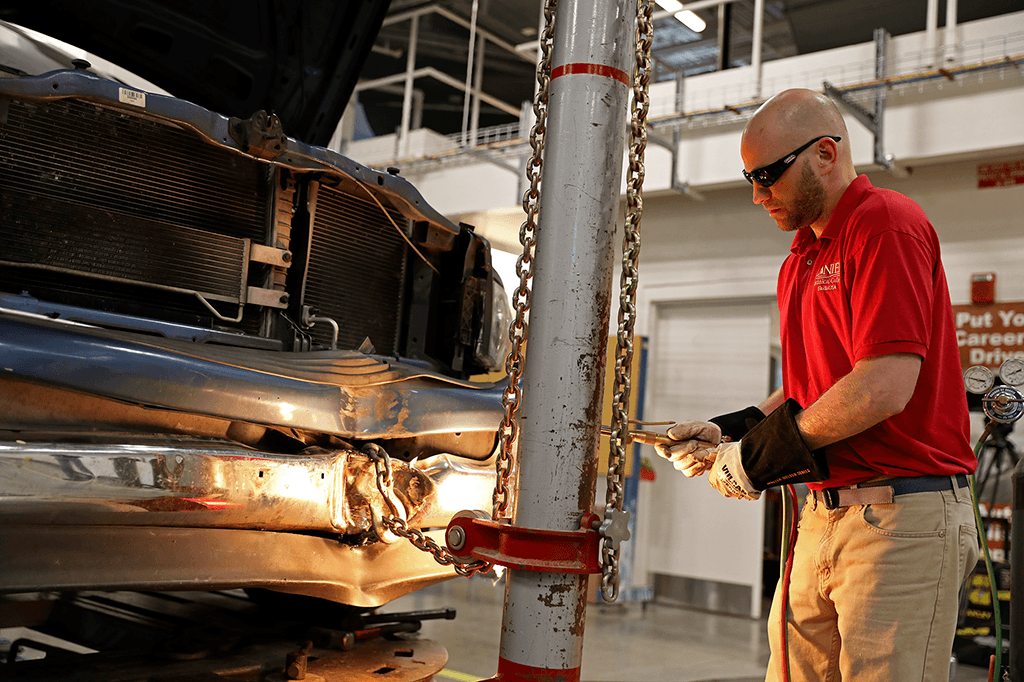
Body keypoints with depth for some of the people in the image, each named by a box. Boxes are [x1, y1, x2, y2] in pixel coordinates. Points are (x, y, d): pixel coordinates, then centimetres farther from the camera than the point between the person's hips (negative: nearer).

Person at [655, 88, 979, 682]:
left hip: (903, 517, -8)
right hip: (822, 515, 9)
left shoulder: (887, 223, -10)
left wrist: (763, 454, -13)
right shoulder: (800, 262, 20)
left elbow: (886, 386, -20)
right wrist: (730, 431, 8)